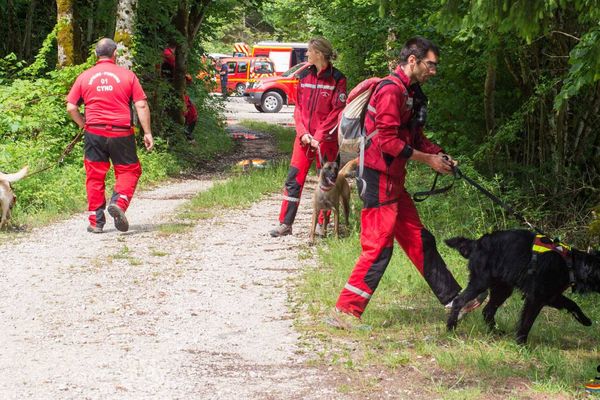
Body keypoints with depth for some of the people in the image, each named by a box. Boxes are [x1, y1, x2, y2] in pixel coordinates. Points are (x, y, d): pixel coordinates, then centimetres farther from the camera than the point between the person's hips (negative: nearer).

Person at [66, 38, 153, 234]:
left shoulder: (85, 77, 5)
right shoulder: (127, 75, 0)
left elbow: (71, 107, 2)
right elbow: (141, 106, -3)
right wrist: (147, 133, 1)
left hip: (94, 132, 2)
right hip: (121, 133, -2)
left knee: (95, 176, 8)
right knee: (129, 170, 12)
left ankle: (96, 221, 8)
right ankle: (119, 202, -14)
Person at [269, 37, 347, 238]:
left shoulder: (337, 79, -6)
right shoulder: (305, 75, 9)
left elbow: (337, 111, -9)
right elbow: (299, 106, 10)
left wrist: (319, 136, -14)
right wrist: (303, 132, -3)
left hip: (326, 138, -4)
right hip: (305, 137, 4)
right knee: (294, 178, 0)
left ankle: (322, 224, 14)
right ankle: (285, 224, 4)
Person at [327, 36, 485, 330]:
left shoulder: (410, 93, 16)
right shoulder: (391, 91, -17)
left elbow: (414, 137, 21)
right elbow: (387, 141, -22)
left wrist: (438, 153, 4)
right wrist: (427, 159, -15)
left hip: (393, 181, 10)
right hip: (378, 178, -10)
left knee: (419, 241, 15)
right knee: (378, 247, -8)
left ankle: (453, 299, 23)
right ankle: (345, 311, -4)